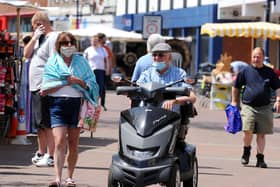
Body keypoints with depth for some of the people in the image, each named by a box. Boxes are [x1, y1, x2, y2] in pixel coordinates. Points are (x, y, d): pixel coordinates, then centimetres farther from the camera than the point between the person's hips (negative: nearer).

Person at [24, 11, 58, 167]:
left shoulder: (53, 38, -11)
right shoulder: (40, 38, 20)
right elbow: (27, 54, 13)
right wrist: (34, 38, 1)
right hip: (35, 87, 10)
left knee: (48, 124, -8)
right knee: (39, 124, 16)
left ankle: (50, 156, -7)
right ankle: (41, 153, 25)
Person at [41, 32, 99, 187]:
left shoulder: (81, 62, 12)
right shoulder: (52, 62, 8)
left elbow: (92, 84, 8)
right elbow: (45, 89, -2)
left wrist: (79, 82, -11)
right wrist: (67, 82, -9)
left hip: (77, 103, 2)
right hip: (58, 104, -2)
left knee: (73, 143, 4)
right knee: (60, 142, -14)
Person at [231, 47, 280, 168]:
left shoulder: (269, 72, 7)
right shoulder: (246, 71, 5)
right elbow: (236, 87, 14)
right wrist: (234, 101, 13)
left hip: (264, 107, 1)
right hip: (248, 106, -1)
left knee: (261, 134, 2)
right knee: (248, 131, -15)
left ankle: (260, 158, 10)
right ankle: (246, 151, 11)